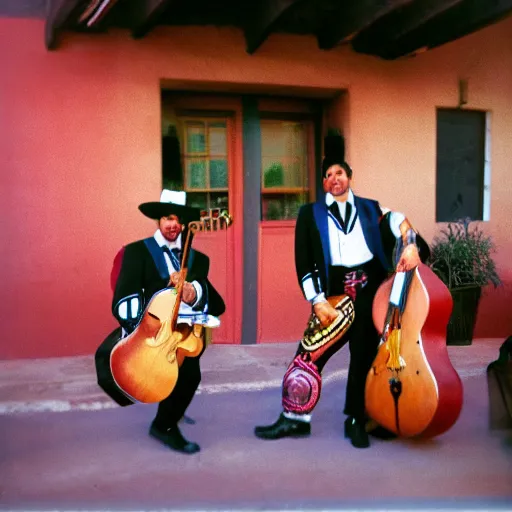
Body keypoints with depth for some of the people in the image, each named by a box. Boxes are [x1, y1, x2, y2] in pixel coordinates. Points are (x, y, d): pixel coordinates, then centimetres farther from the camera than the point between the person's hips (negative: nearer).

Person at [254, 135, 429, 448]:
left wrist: (410, 244, -23)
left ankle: (356, 421, 25)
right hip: (335, 294, -1)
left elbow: (399, 221, -1)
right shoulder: (311, 214, 9)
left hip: (372, 291, 1)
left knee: (365, 357, 7)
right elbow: (304, 264, 2)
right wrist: (318, 301, -8)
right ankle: (295, 418, 13)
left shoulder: (371, 209, 14)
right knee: (309, 353, -5)